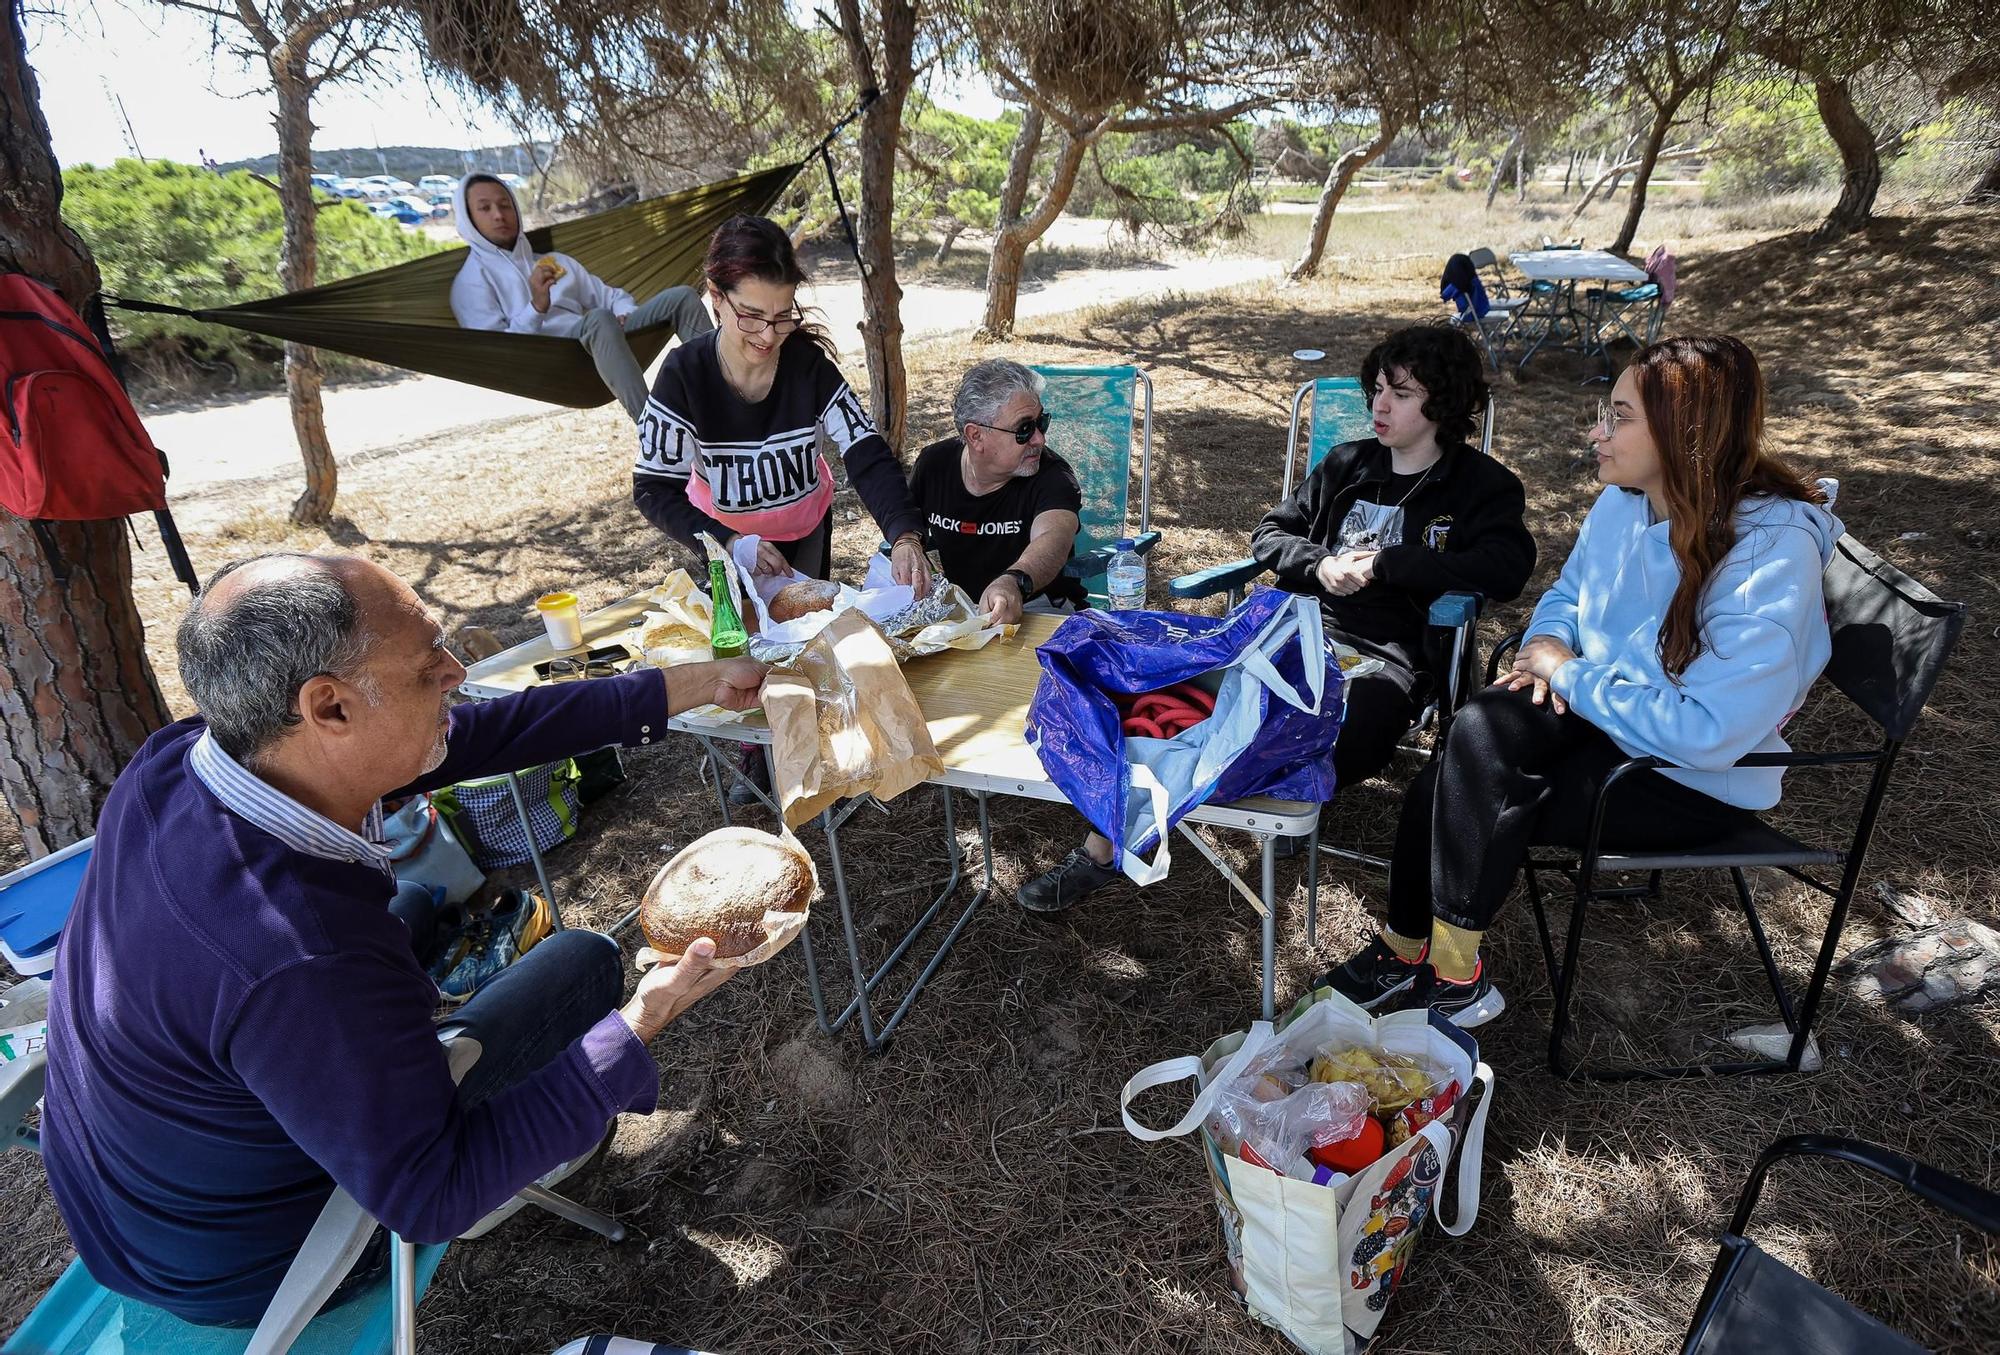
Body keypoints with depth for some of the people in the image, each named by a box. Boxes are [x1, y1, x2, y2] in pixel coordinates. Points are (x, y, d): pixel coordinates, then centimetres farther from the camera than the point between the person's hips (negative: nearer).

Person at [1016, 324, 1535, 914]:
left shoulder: (1485, 485, 8)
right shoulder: (1348, 463, 21)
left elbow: (1506, 571, -10)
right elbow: (1270, 533, 21)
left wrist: (1383, 563, -12)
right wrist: (1320, 564, -1)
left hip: (1389, 654, -3)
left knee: (1327, 748, -37)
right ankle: (1103, 848, -14)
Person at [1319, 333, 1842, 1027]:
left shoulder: (1772, 553, -26)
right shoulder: (1624, 501, -4)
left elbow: (1705, 731, -31)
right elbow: (1567, 591, 16)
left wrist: (1568, 673, -21)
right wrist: (1547, 645, -7)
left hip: (1699, 781, -6)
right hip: (1598, 715, 6)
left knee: (1486, 806, -24)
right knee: (1479, 730, -21)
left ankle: (1451, 976, -1)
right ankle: (1408, 951, -7)